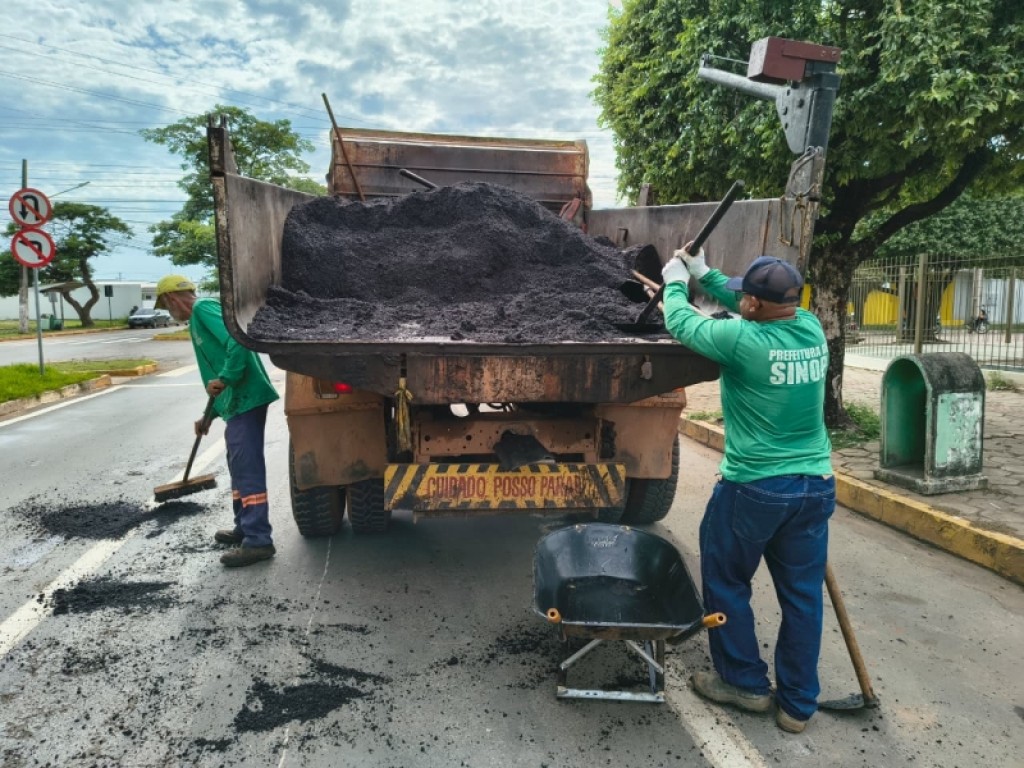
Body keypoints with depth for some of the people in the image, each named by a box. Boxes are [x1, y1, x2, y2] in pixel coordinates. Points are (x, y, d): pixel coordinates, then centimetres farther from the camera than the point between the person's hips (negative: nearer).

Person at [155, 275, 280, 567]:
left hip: (245, 400, -11)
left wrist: (224, 379, -23)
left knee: (247, 468, -10)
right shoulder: (198, 320, 24)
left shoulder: (203, 308, -7)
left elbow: (238, 342, -24)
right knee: (239, 466, 19)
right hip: (238, 401, 11)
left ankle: (258, 540, -8)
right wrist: (209, 415, 27)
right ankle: (245, 527, 30)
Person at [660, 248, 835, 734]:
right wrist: (703, 273, 20)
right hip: (816, 487, 6)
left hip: (753, 488, -6)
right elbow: (758, 309, 16)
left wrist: (675, 283, 16)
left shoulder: (742, 340, -19)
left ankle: (744, 682, 29)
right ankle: (797, 704, 26)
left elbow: (682, 323, -3)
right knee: (802, 594, 14)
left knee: (726, 582, 15)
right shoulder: (812, 329, -1)